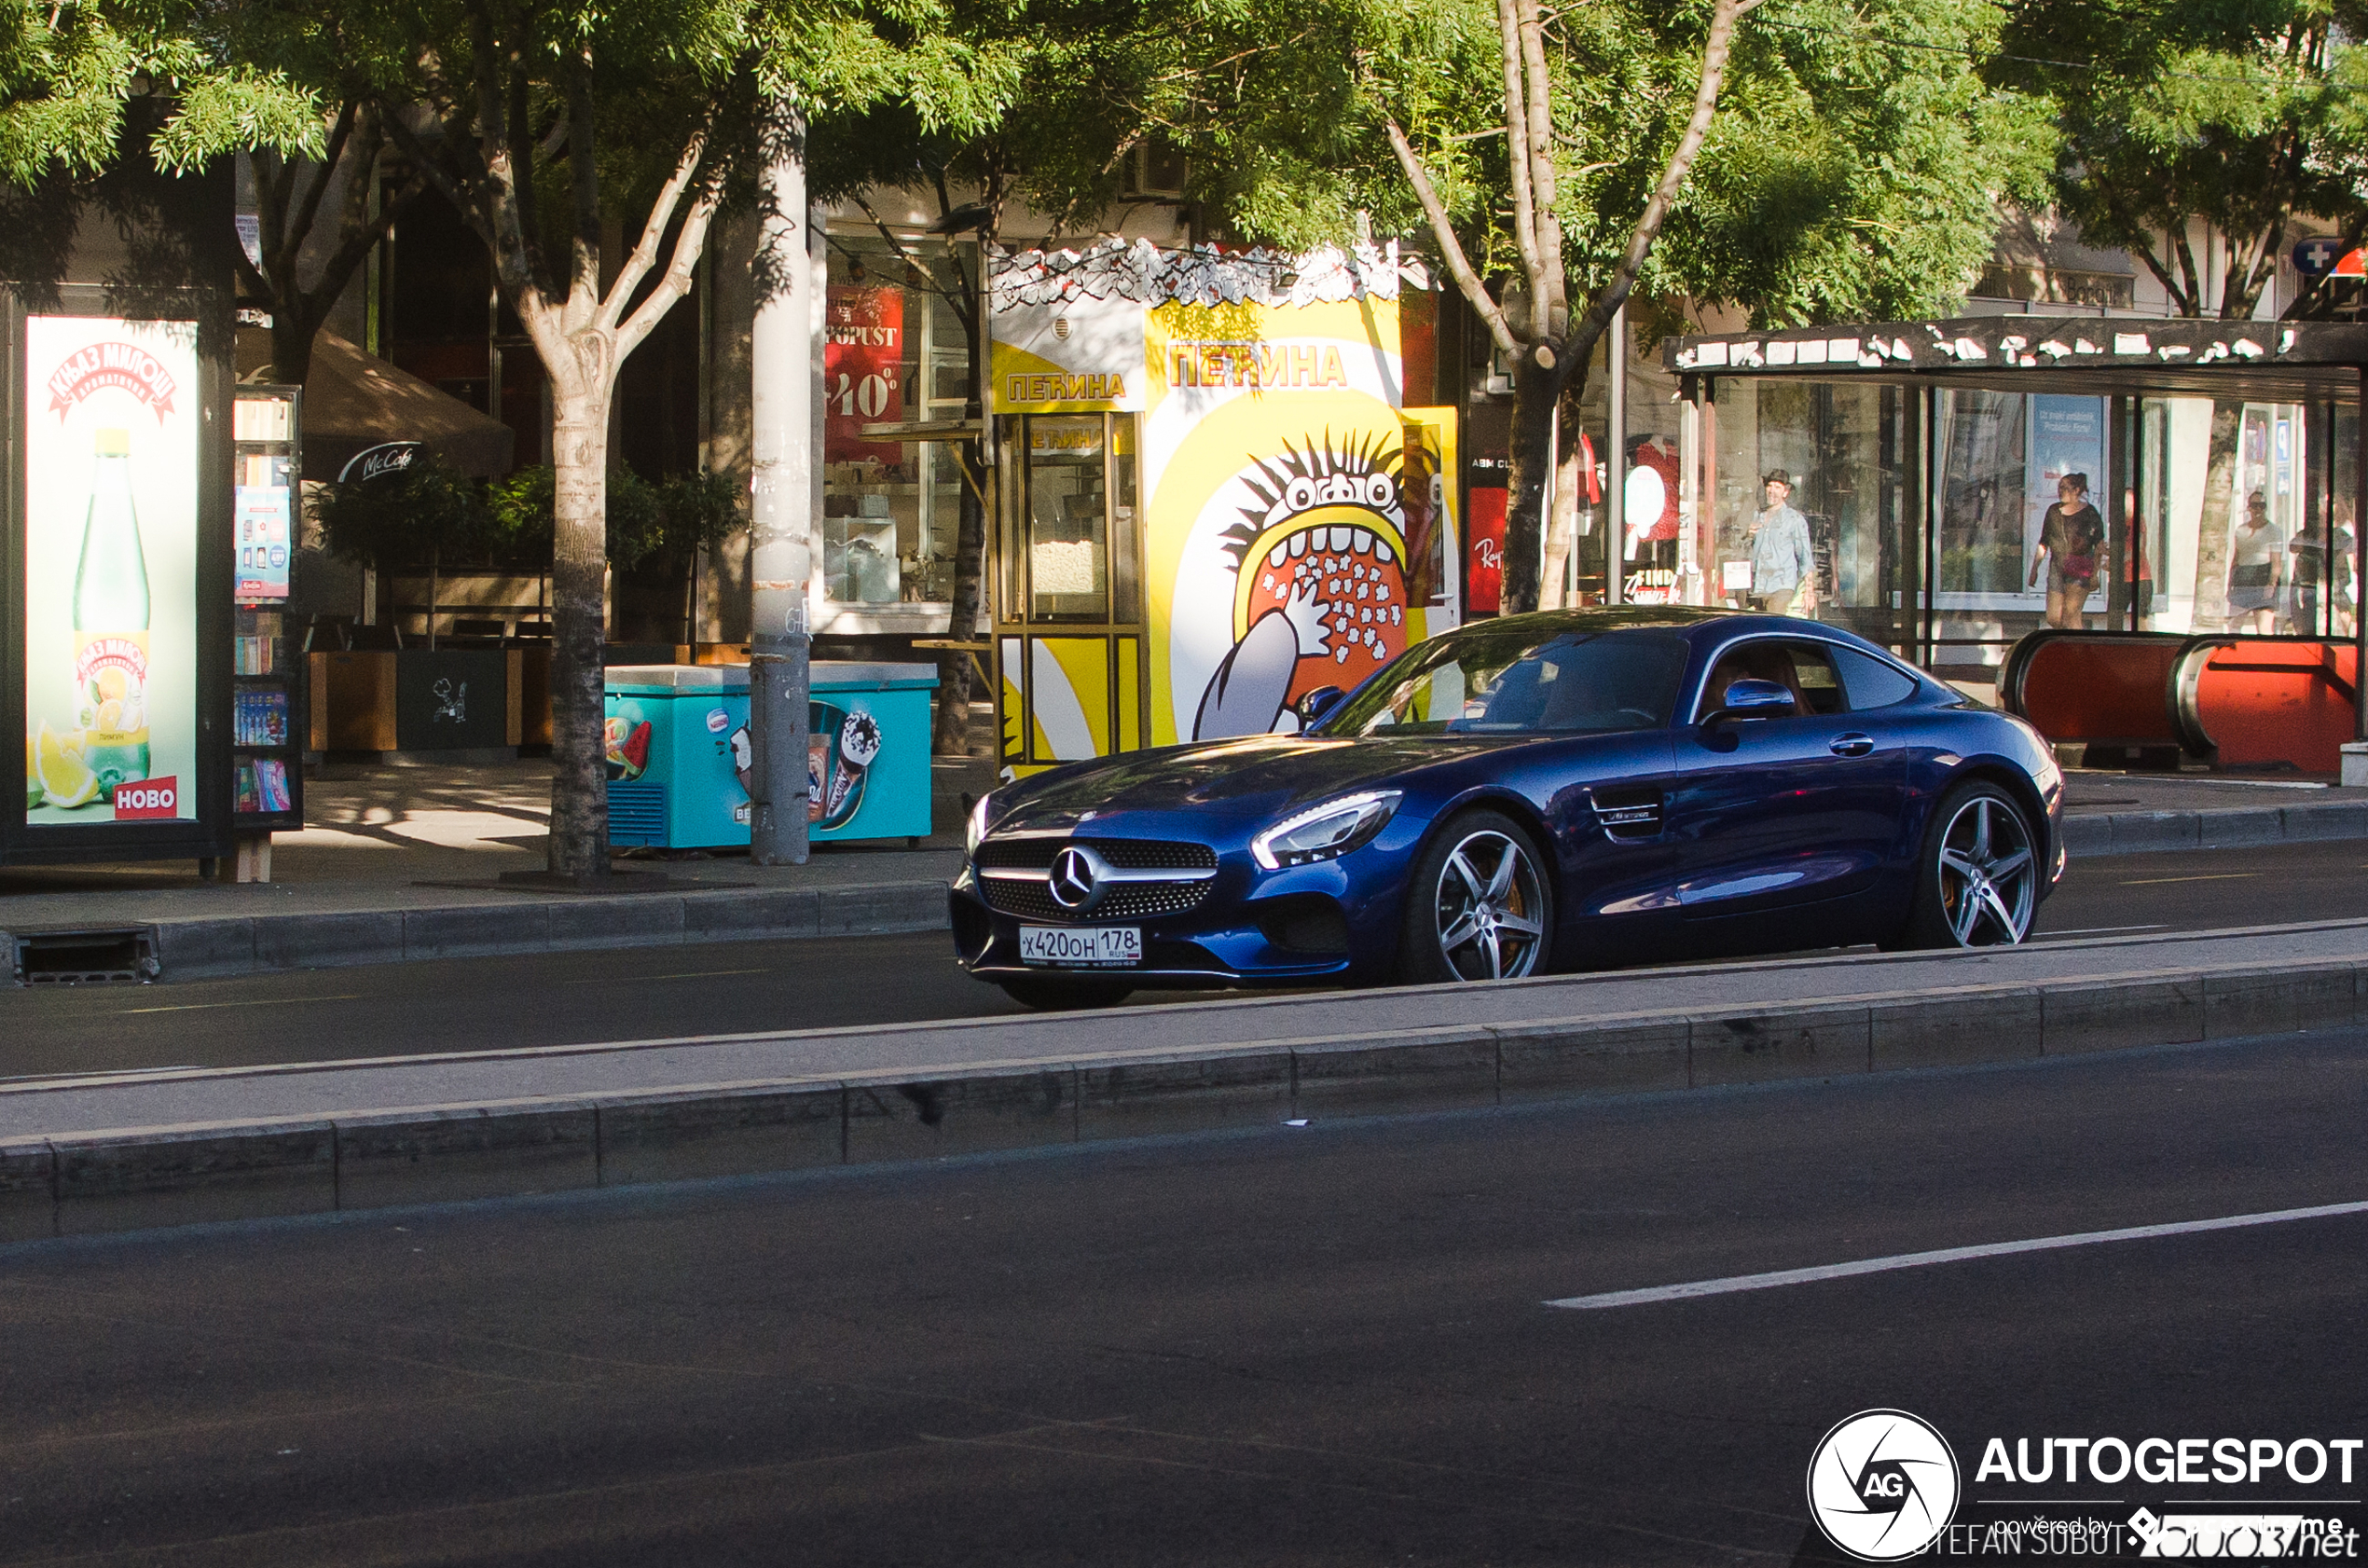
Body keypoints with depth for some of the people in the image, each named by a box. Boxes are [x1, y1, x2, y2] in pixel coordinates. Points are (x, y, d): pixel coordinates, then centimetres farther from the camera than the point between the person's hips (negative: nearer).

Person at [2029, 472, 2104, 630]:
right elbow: (2044, 543, 17)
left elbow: (2099, 546, -3)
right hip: (2057, 568, 5)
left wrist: (2095, 574, -11)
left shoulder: (2089, 513, -2)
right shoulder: (2054, 511, 12)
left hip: (2080, 569, -5)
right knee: (2053, 619, 0)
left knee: (2071, 614, -14)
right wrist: (2035, 568, 13)